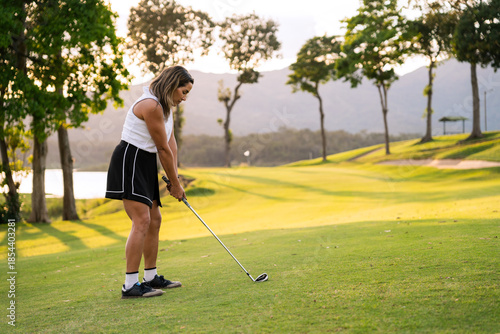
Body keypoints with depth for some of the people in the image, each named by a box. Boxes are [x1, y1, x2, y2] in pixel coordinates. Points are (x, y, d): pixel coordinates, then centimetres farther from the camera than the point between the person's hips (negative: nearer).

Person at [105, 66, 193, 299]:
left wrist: (174, 178, 4)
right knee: (142, 221, -18)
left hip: (145, 165, 11)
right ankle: (130, 285, -18)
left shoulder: (165, 105, 13)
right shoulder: (151, 105, -20)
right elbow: (163, 149, -15)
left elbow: (171, 143, 10)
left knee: (154, 220, 14)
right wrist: (175, 183, -6)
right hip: (130, 162, -11)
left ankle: (151, 277, 25)